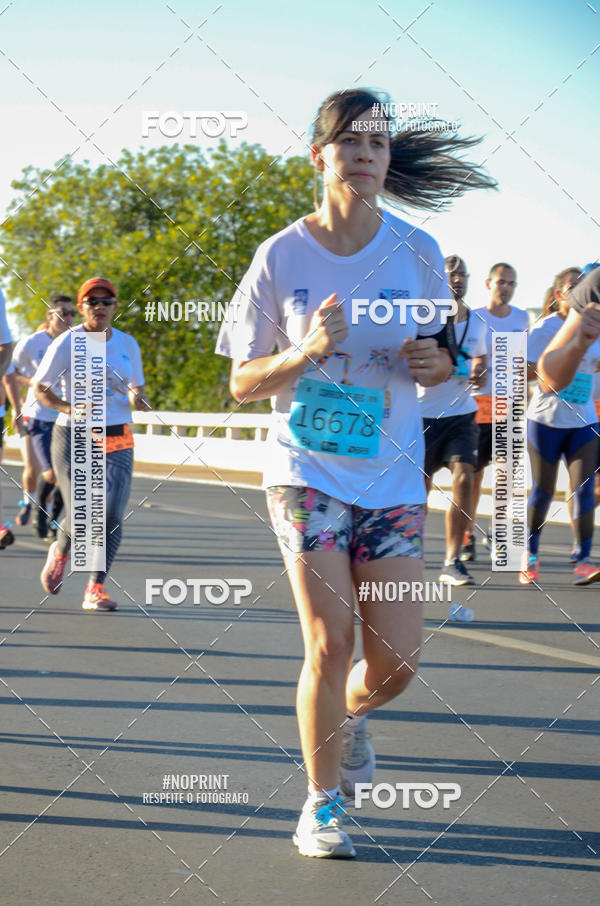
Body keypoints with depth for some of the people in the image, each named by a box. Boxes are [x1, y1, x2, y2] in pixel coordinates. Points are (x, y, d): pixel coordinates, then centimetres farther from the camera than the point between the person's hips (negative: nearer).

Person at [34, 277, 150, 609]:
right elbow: (39, 387, -1)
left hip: (117, 440, 3)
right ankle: (60, 552, 27)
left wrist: (138, 399, -6)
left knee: (112, 518, -9)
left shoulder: (127, 344, 9)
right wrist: (68, 407, -19)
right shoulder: (66, 343, -3)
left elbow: (137, 389, 19)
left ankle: (95, 590, -1)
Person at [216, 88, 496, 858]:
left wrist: (432, 361, -11)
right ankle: (322, 808, 8)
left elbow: (439, 361, 13)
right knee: (329, 641, -11)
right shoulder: (281, 256, -5)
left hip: (392, 476, 2)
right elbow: (242, 384, 0)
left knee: (396, 659, -2)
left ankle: (349, 711, 35)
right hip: (306, 470, -2)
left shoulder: (417, 253, 0)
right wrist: (308, 350, -18)